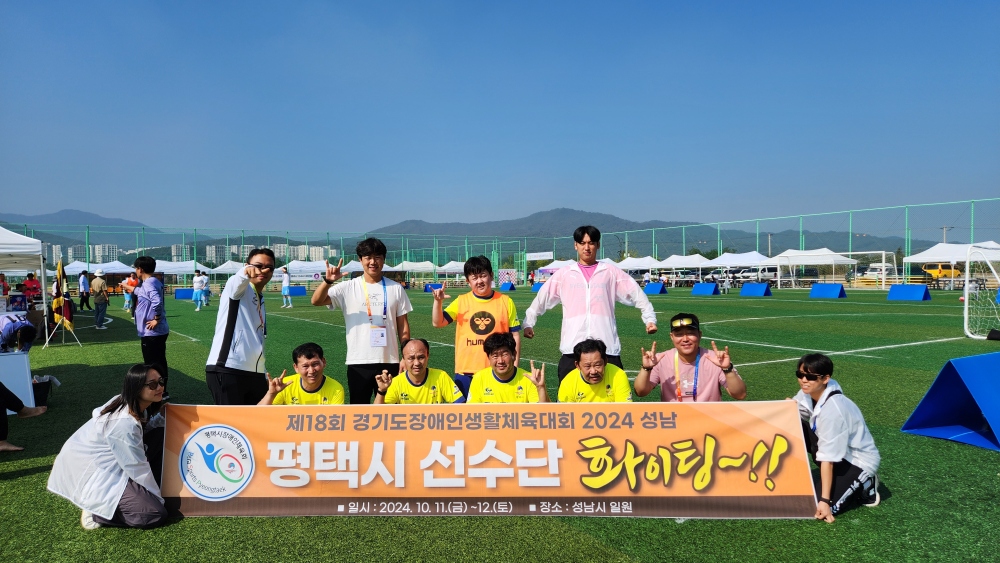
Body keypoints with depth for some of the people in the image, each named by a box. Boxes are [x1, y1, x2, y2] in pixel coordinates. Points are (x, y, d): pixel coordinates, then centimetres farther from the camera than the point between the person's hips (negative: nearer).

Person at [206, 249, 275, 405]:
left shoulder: (261, 301, 23)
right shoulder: (240, 288, 0)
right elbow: (237, 281, -27)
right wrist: (246, 272, -50)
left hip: (254, 373, 8)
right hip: (227, 371, -8)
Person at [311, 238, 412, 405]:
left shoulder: (396, 289, 4)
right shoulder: (348, 288, 0)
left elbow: (403, 325, 6)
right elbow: (316, 301, -12)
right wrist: (328, 281, -31)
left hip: (389, 361, 1)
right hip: (358, 362, -1)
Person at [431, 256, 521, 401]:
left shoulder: (506, 302, 1)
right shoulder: (461, 301, 3)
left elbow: (515, 336, 4)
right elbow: (437, 323, -3)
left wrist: (515, 367, 1)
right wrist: (437, 301, -19)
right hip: (466, 370, 1)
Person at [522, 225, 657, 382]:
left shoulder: (611, 273, 7)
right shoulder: (563, 274, 10)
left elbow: (637, 295, 8)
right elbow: (541, 299, 13)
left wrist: (650, 319, 1)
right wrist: (528, 323, 10)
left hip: (607, 347, 0)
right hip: (572, 347, 1)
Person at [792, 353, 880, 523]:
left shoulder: (832, 409, -32)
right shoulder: (808, 393, -10)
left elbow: (827, 458, -30)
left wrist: (824, 500, -27)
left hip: (860, 461, -7)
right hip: (837, 450, 7)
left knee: (818, 509, -18)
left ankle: (864, 486, 5)